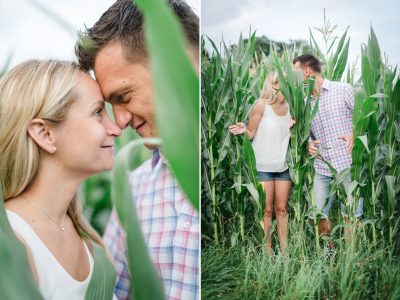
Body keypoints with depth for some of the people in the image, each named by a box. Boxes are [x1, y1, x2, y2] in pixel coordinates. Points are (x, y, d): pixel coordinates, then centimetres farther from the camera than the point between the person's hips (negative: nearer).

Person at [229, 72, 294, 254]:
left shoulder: (290, 106, 6)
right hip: (263, 166, -5)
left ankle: (284, 251, 17)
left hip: (284, 166, 5)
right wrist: (243, 130, -29)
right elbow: (250, 134, -8)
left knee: (281, 209, 10)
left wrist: (294, 127, -3)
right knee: (266, 210, 2)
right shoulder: (261, 105, -10)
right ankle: (267, 252, 12)